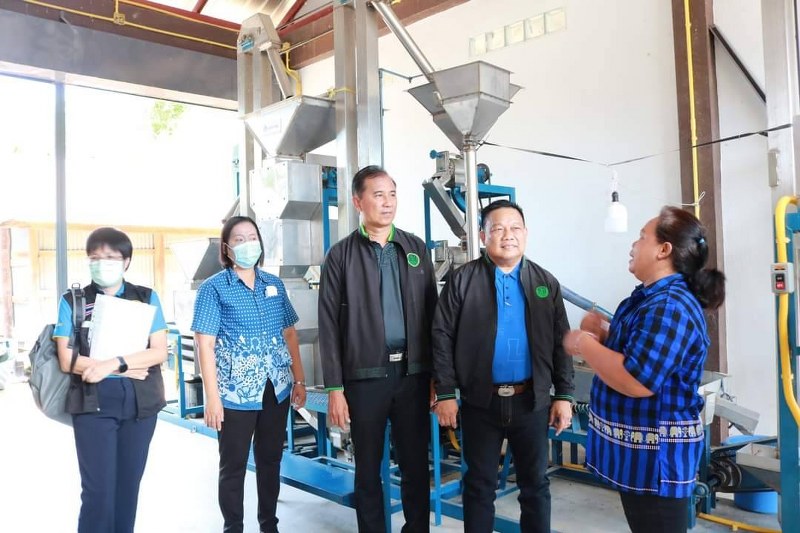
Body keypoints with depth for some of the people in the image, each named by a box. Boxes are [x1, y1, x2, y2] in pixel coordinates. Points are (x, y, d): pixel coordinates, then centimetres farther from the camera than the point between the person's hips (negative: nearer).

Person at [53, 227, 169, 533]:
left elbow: (159, 352, -2)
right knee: (98, 488, -1)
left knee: (129, 484, 11)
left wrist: (115, 363, -17)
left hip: (140, 404, 2)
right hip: (93, 405, -1)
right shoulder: (72, 301, 2)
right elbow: (67, 360, -6)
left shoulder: (146, 298, 5)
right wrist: (129, 370, -10)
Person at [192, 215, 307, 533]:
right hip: (236, 391, -4)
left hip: (276, 388, 4)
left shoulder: (274, 284, 8)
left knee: (270, 460, 15)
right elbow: (205, 344, -9)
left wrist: (299, 380, 9)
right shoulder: (213, 288, -5)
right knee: (234, 465, 8)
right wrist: (212, 397, -14)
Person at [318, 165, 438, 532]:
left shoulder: (417, 249, 8)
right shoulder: (341, 255, 0)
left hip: (413, 373, 2)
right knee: (368, 470, 11)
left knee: (416, 467, 11)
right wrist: (334, 387, -6)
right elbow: (329, 326, -3)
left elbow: (431, 315, 8)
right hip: (365, 377, -2)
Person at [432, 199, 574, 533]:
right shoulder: (462, 280, -3)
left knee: (536, 484, 13)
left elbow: (561, 343, 7)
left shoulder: (546, 283, 5)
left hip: (532, 401, 2)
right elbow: (442, 338, -4)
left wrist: (564, 395, 2)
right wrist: (445, 393, -8)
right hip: (480, 401, -2)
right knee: (480, 484, 12)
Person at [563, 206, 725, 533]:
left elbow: (636, 381, -31)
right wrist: (604, 333, 4)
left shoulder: (669, 307, -25)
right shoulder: (653, 297, 10)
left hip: (656, 453, -11)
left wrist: (583, 344, -20)